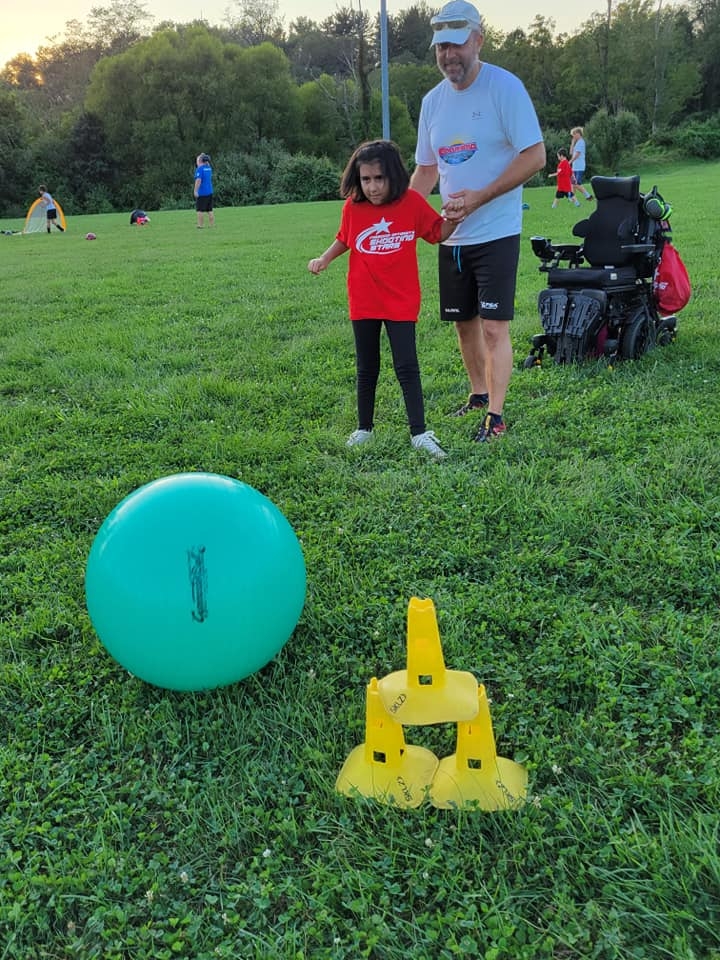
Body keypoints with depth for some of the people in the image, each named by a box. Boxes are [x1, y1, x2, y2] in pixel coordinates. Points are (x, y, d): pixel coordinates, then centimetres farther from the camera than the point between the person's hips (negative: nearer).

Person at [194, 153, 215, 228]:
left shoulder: (200, 169, -11)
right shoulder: (209, 168, 10)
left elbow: (198, 180, -20)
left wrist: (195, 191, -20)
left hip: (201, 193, -7)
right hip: (209, 192, 7)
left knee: (200, 210, -2)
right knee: (209, 210, 9)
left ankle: (200, 226, -3)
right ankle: (212, 225, 9)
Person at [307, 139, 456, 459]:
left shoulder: (412, 202, -7)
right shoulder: (352, 207, -4)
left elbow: (438, 233, 2)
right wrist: (323, 259, 1)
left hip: (401, 301, -2)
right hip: (363, 301, 2)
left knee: (407, 366, -5)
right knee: (367, 369, 13)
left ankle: (419, 433, 2)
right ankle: (364, 428, 26)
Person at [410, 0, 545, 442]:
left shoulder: (505, 87, -10)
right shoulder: (433, 100, 10)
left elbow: (535, 156, -15)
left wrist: (479, 198, -22)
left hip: (496, 232, -6)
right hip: (451, 236, 7)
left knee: (494, 326, -9)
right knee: (464, 322, 14)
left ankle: (496, 417, -4)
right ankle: (479, 394, 32)